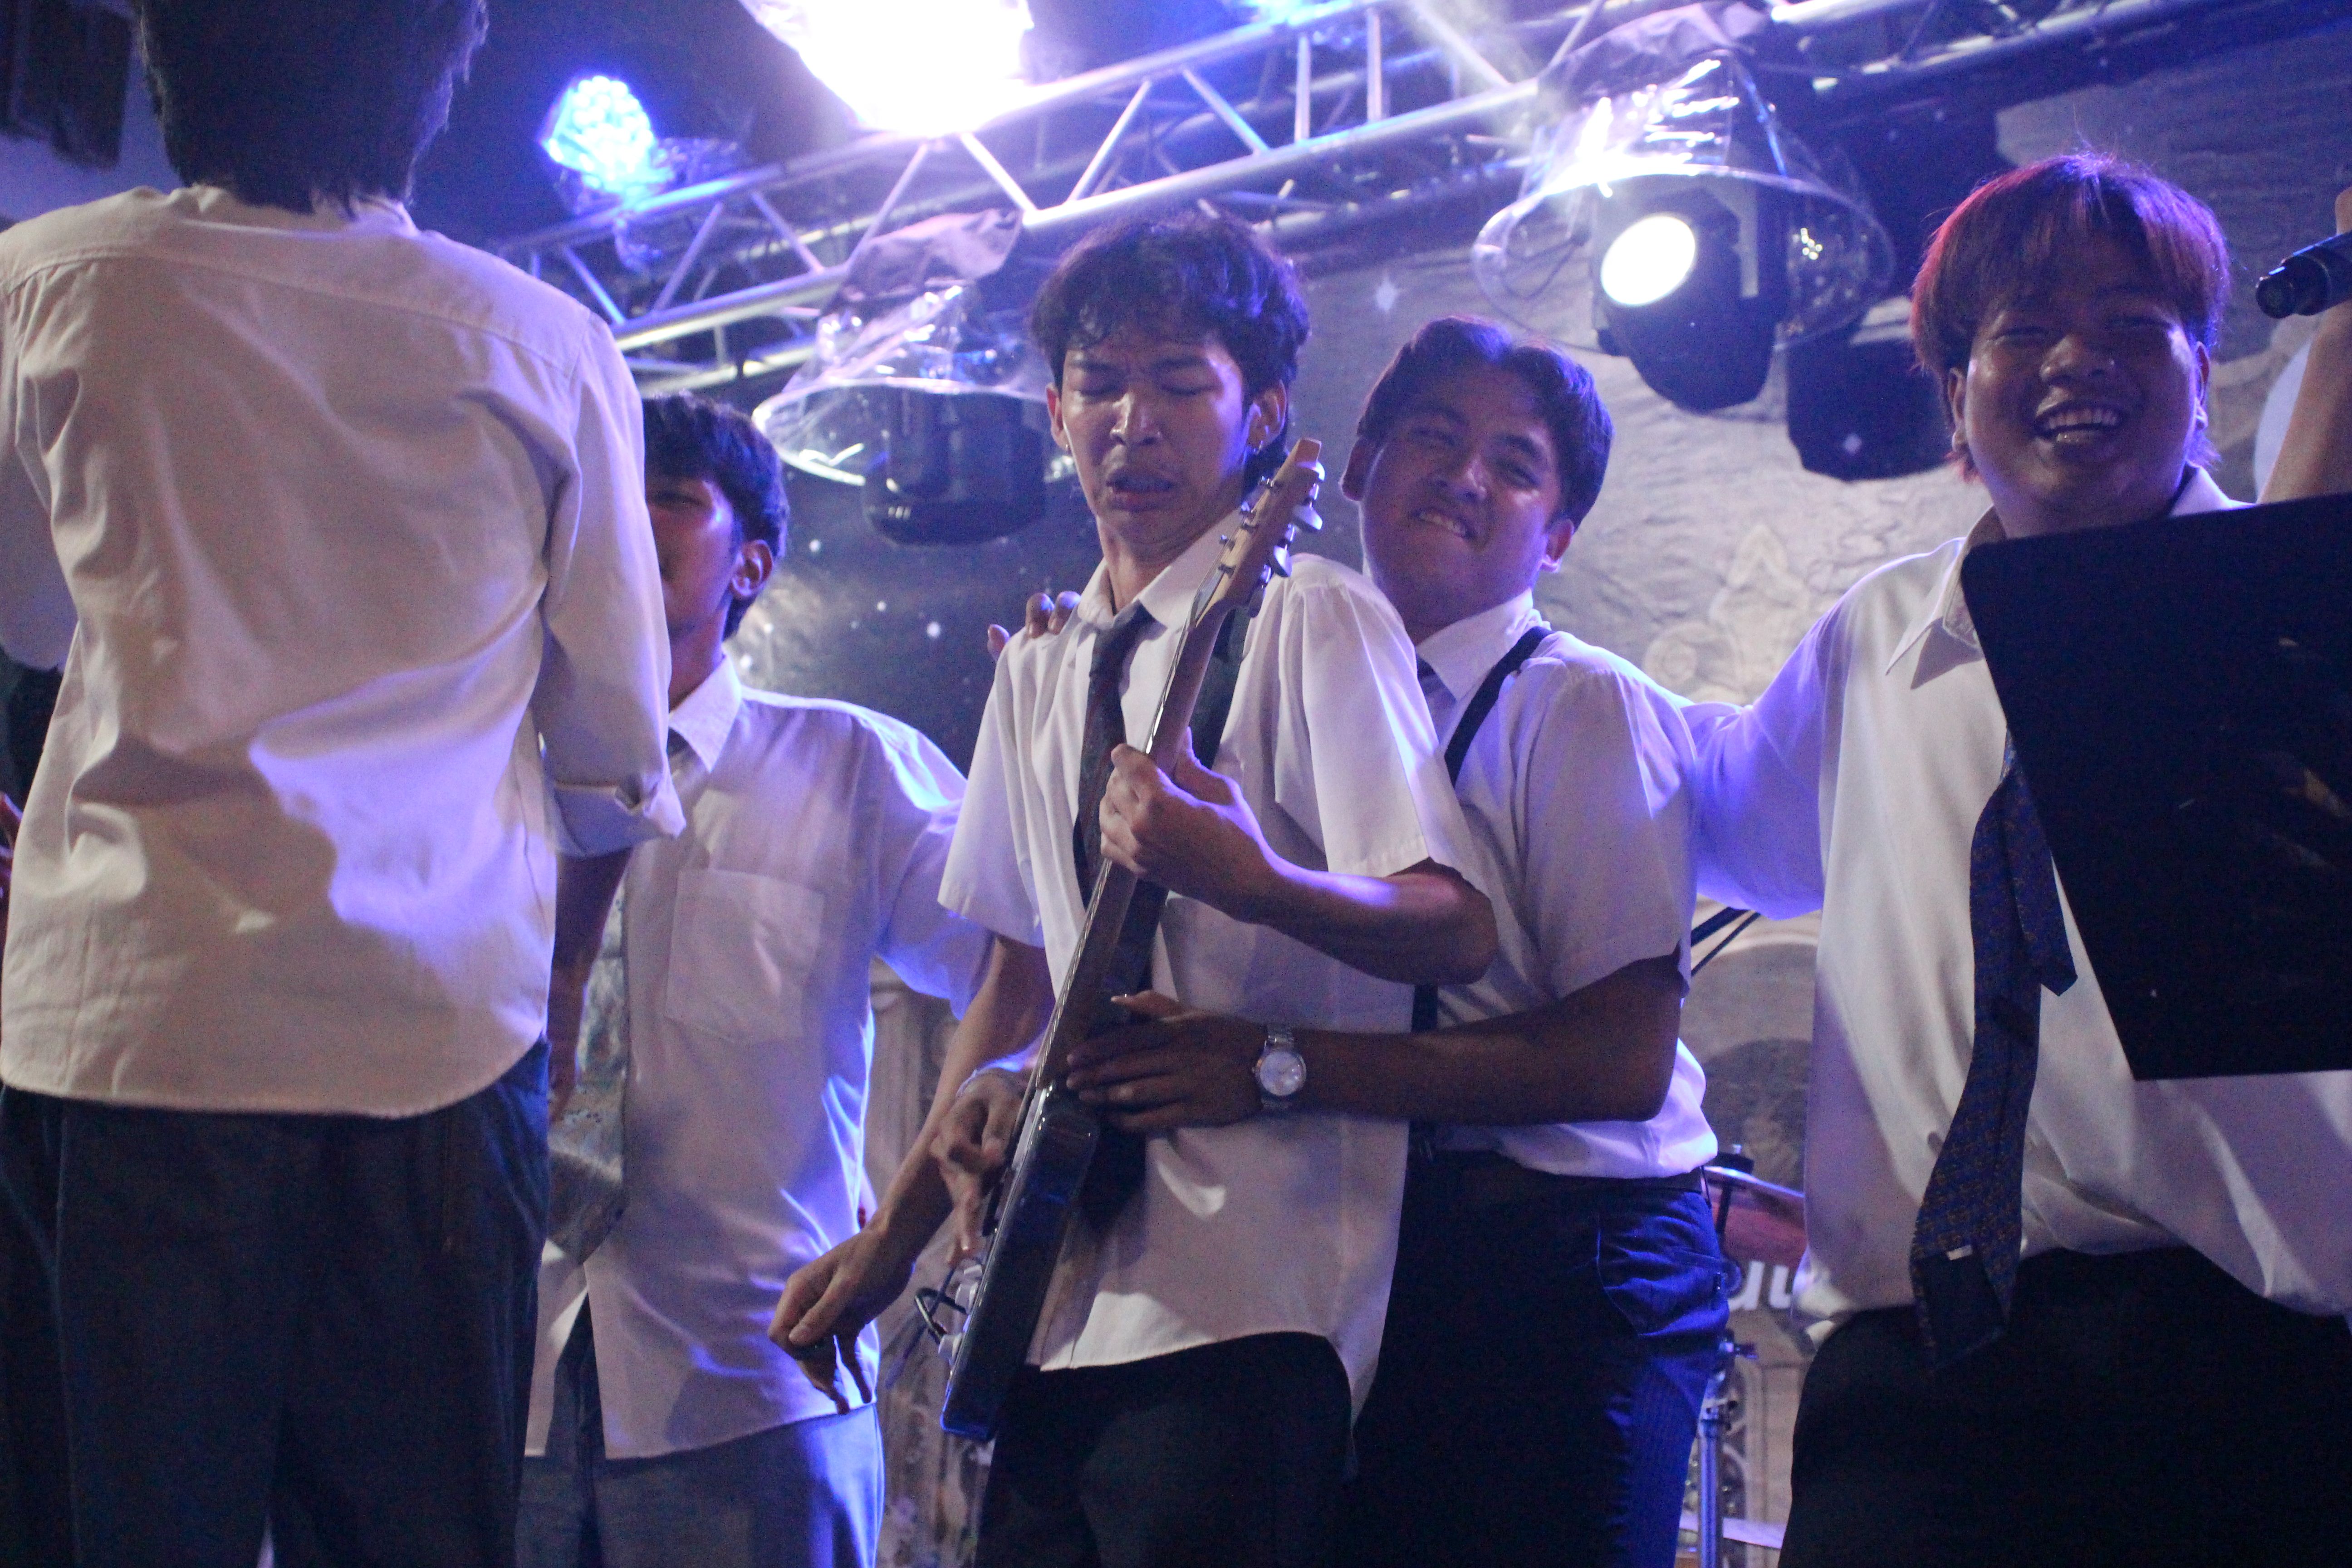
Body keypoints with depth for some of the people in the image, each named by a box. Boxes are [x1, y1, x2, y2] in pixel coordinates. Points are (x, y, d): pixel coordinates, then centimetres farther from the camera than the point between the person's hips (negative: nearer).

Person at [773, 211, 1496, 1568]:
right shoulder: (1037, 672, 16)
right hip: (1067, 1292, 7)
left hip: (1245, 1303, -7)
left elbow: (1459, 931, -14)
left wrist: (1255, 882, -33)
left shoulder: (1310, 619, -5)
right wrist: (900, 1229, 17)